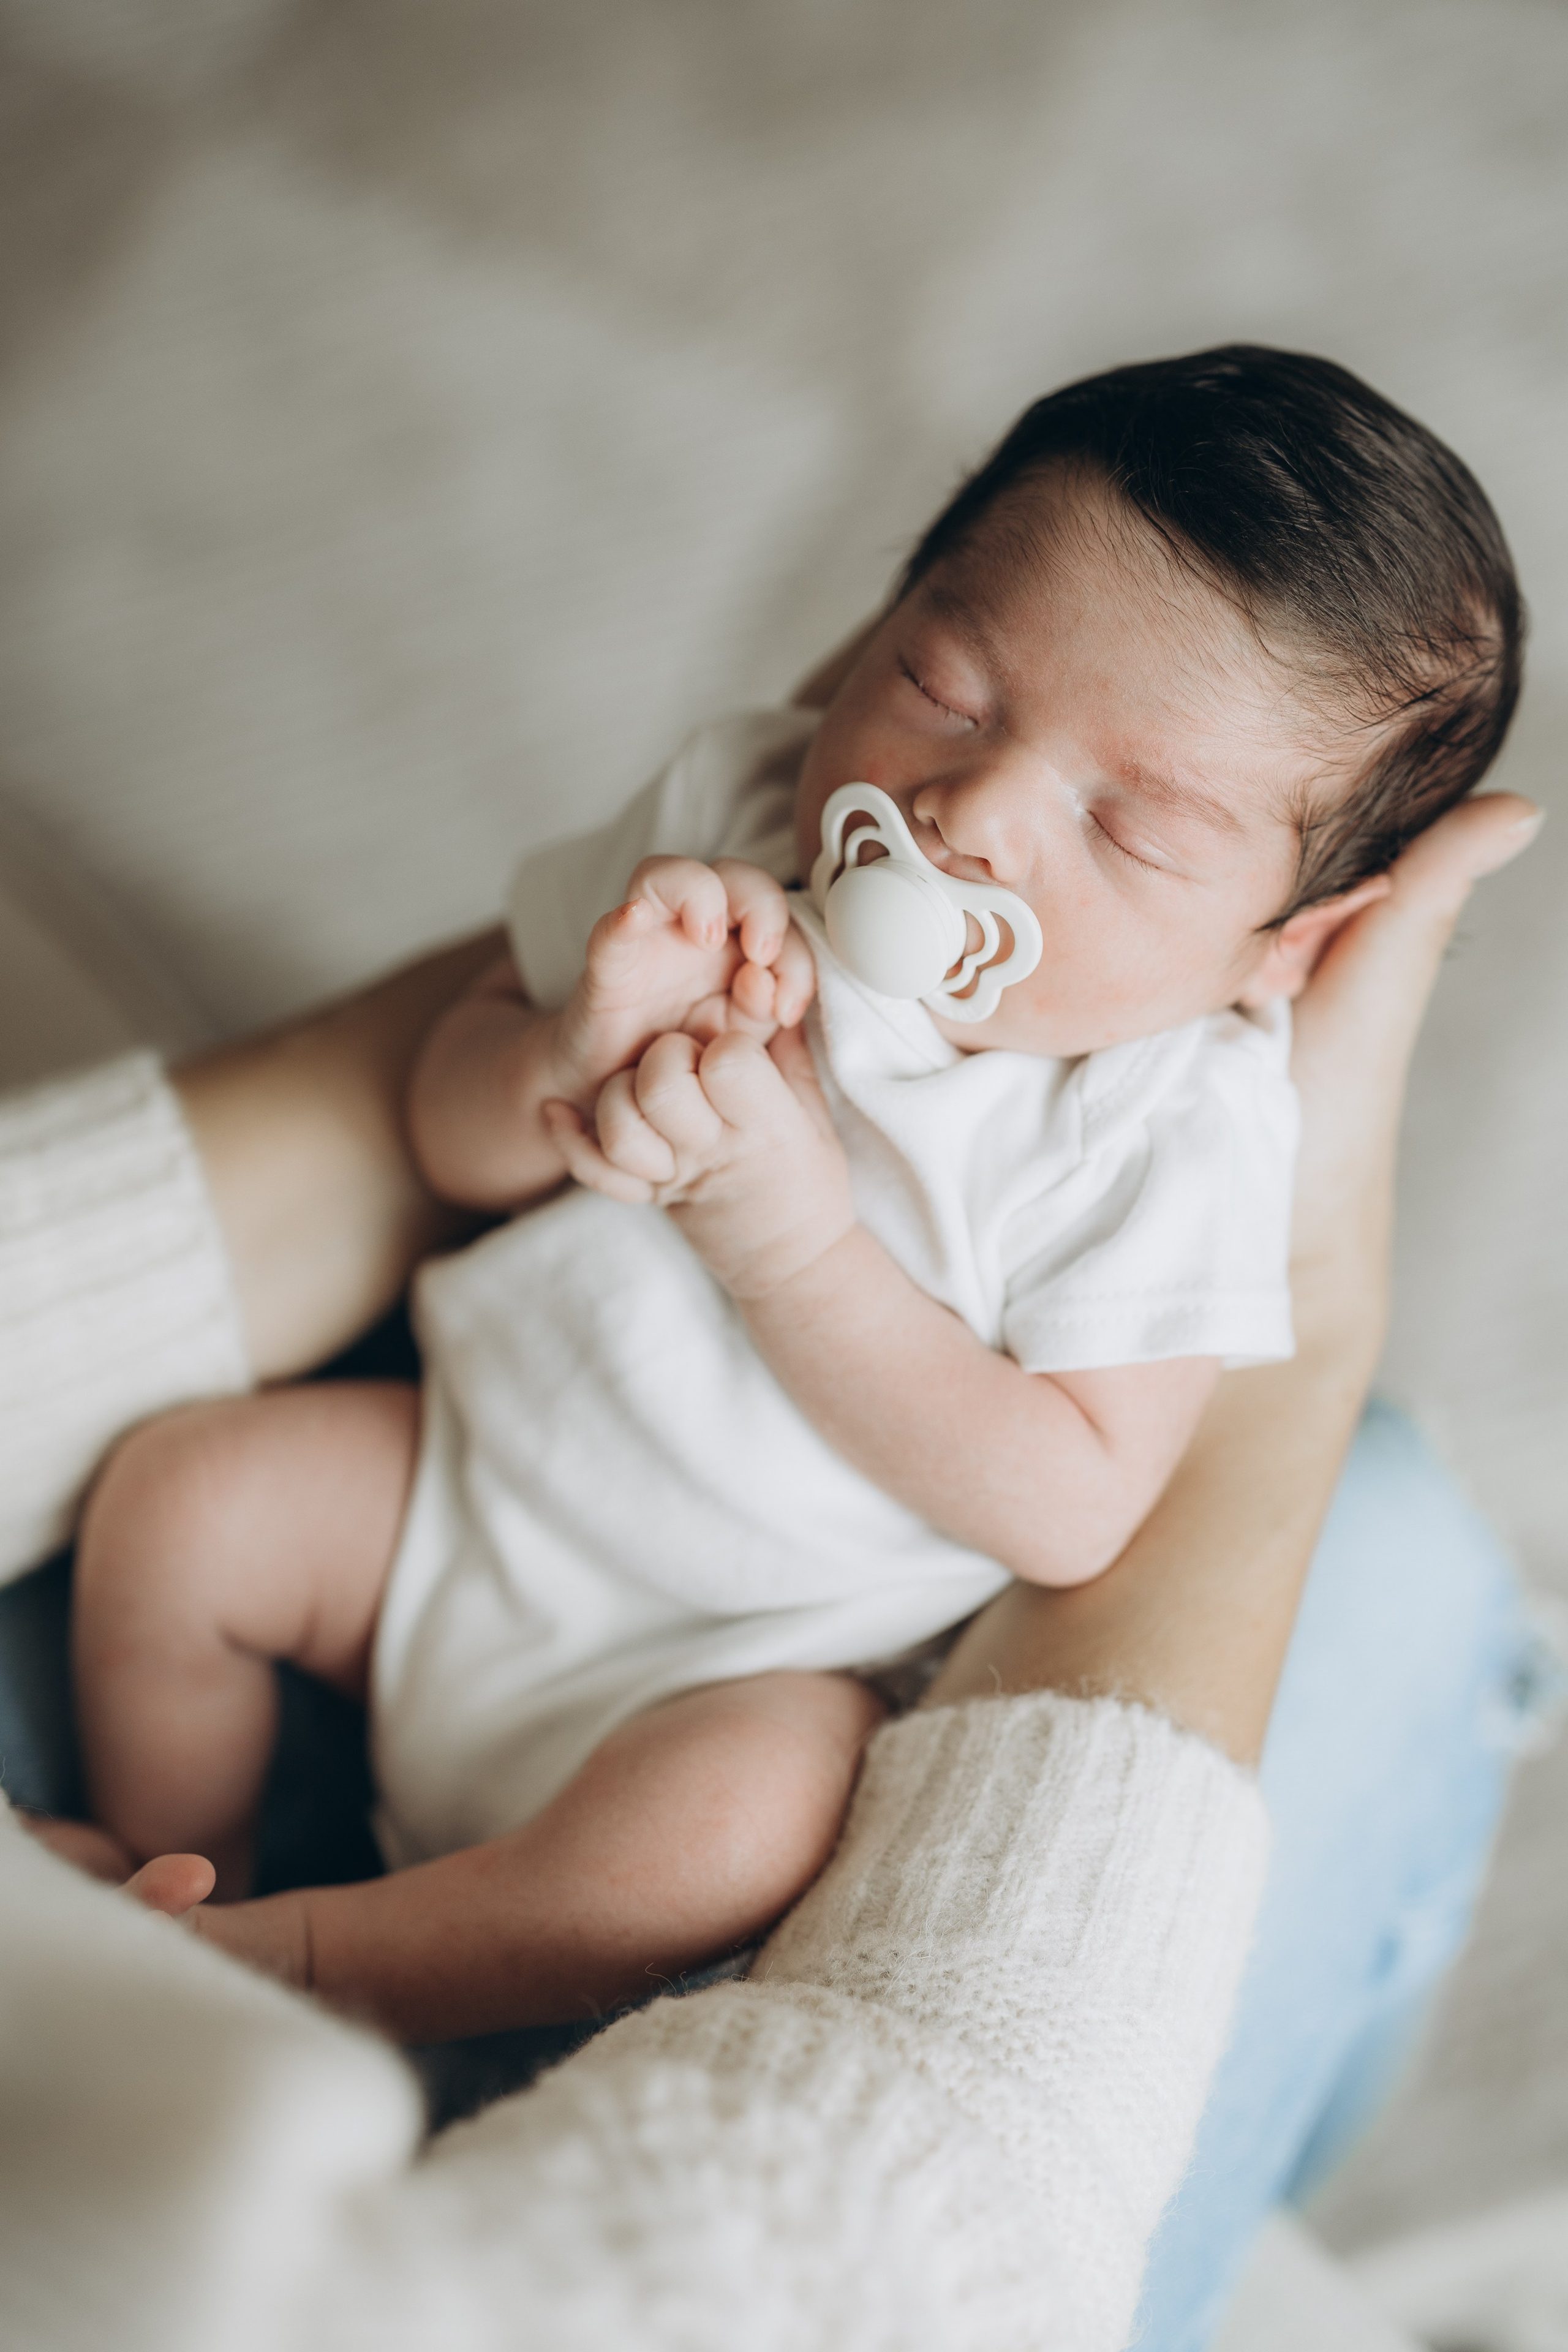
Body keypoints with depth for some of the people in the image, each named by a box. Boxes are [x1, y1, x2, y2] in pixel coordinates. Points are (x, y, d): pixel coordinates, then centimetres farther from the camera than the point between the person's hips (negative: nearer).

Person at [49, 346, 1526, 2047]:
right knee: (179, 1501, -3)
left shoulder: (1177, 1131, -22)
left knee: (736, 1819, -33)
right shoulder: (740, 813, -10)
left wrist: (787, 1232, -31)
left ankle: (297, 1964, -9)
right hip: (487, 1467, 6)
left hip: (749, 1662, -5)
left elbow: (1068, 1509, -25)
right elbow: (453, 1130, -2)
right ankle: (171, 1916, 22)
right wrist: (585, 1056, -28)